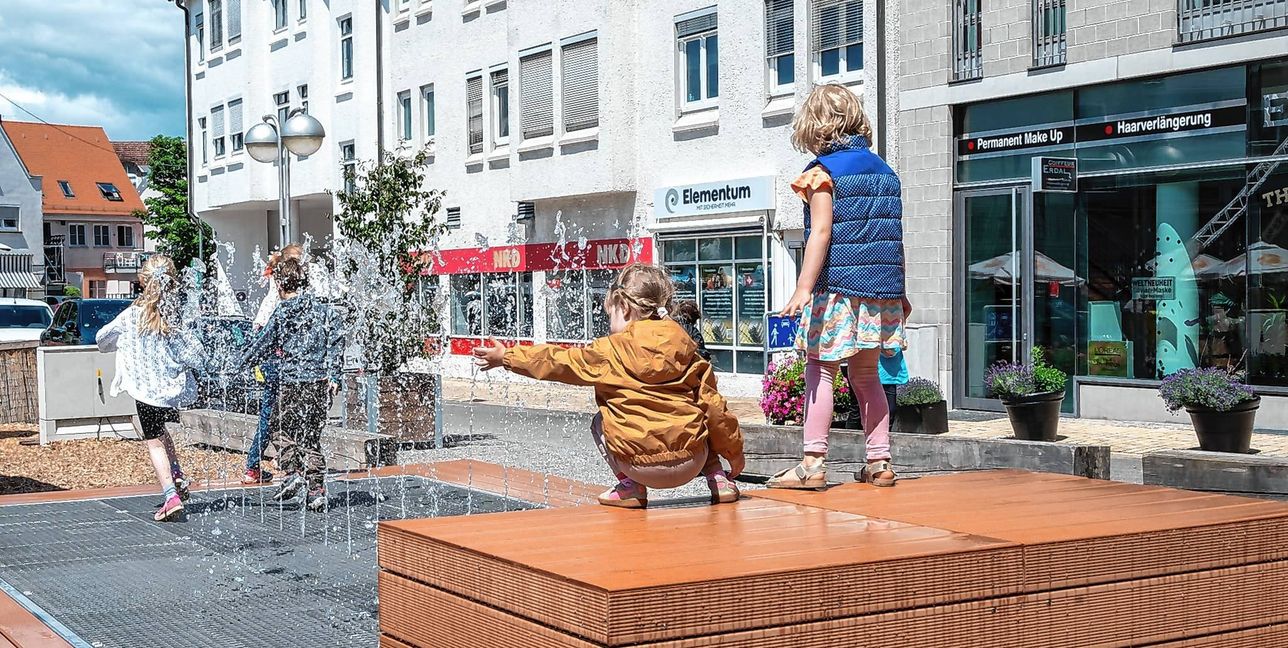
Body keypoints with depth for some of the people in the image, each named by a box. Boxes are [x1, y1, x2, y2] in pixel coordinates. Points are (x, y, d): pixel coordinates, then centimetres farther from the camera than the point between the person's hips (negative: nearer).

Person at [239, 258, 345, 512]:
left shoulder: (282, 313, -5)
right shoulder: (324, 309, 8)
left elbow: (263, 345, 1)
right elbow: (337, 341, 4)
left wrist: (243, 364, 16)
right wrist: (334, 376, 5)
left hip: (293, 382, -4)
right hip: (321, 381, 4)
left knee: (281, 428, 14)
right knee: (312, 436, 9)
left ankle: (293, 473, -2)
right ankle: (317, 492, 5)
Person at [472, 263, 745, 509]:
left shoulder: (609, 351, -1)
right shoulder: (686, 349, 7)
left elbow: (556, 362, 9)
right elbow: (713, 405, 7)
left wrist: (506, 356, 23)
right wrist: (734, 453, 19)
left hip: (642, 465, -3)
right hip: (692, 464, 3)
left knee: (600, 423, 25)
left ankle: (629, 485, 9)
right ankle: (719, 480, 19)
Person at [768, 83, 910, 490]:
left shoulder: (823, 170, -6)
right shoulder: (883, 169, 13)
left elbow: (822, 232, -16)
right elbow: (894, 236, 15)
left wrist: (804, 288, -19)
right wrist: (898, 293, 22)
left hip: (837, 286, -6)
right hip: (881, 289, 6)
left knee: (819, 372, 0)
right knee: (866, 376, 15)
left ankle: (813, 464, -3)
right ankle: (879, 462, 15)